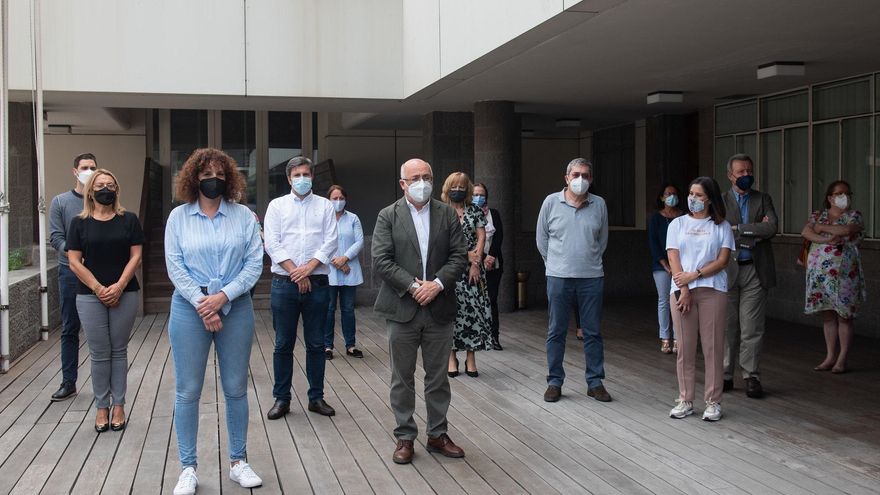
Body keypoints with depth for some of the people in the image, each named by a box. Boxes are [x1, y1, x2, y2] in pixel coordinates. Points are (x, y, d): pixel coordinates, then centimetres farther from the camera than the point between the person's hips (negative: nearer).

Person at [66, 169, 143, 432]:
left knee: (119, 351, 6)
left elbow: (136, 257, 0)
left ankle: (118, 405, 14)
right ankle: (102, 407, 13)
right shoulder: (79, 223, 4)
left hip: (125, 294, 0)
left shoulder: (129, 220, 4)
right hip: (90, 296, 0)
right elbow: (74, 262, 0)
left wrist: (118, 287, -11)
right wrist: (98, 289, -10)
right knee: (99, 354, 3)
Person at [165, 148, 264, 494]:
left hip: (236, 308, 1)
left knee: (236, 388, 8)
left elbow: (254, 263, -3)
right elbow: (175, 266, -3)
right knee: (187, 391, 3)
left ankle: (238, 462, 21)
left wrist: (223, 296, -14)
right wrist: (202, 304, -12)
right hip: (189, 308, 0)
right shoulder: (178, 216, 3)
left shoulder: (243, 215, 2)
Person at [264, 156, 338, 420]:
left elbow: (330, 242, 0)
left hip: (317, 282, 1)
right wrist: (296, 273, -10)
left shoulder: (325, 206, 9)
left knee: (316, 344, 6)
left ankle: (316, 397, 16)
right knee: (283, 344, 4)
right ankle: (282, 398, 14)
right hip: (284, 283, 0)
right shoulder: (277, 206, 8)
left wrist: (309, 268, -12)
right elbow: (272, 244, -2)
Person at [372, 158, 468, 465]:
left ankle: (437, 435, 25)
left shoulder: (447, 214, 6)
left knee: (438, 377, 11)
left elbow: (459, 256, 1)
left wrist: (437, 284, -14)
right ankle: (405, 437, 19)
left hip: (439, 309, 2)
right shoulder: (388, 216, 0)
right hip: (402, 309, -2)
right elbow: (381, 261, -8)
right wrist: (413, 286, -16)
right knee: (402, 379, 7)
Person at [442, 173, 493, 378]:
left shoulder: (475, 210, 8)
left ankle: (471, 357, 6)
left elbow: (481, 236, 2)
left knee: (473, 309, -1)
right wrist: (467, 254, -11)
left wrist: (476, 262, -9)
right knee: (450, 310, 0)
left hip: (472, 268, 2)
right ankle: (452, 356, 7)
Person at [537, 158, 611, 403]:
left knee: (593, 332, 7)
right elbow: (541, 237, 8)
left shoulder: (599, 204, 3)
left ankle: (595, 382, 17)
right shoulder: (551, 202, -1)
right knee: (556, 332, 5)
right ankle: (554, 382, 15)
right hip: (559, 278, -1)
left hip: (591, 277, 1)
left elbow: (603, 239, 14)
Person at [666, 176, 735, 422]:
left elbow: (722, 261, -2)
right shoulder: (677, 224, 11)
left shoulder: (721, 226, 7)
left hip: (712, 290, -1)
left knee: (713, 346, 0)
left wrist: (694, 275, -11)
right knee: (685, 347, 4)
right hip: (681, 290, 1)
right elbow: (673, 258, 3)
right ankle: (685, 401, 11)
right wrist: (683, 289, -8)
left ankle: (713, 402, 8)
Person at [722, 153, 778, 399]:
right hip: (727, 270, 0)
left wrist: (738, 228, -9)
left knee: (752, 328, 1)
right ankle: (725, 375, 16)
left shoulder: (763, 200, 10)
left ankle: (751, 376, 8)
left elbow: (772, 227, -8)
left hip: (755, 271, 0)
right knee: (727, 326, 6)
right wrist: (754, 231, -9)